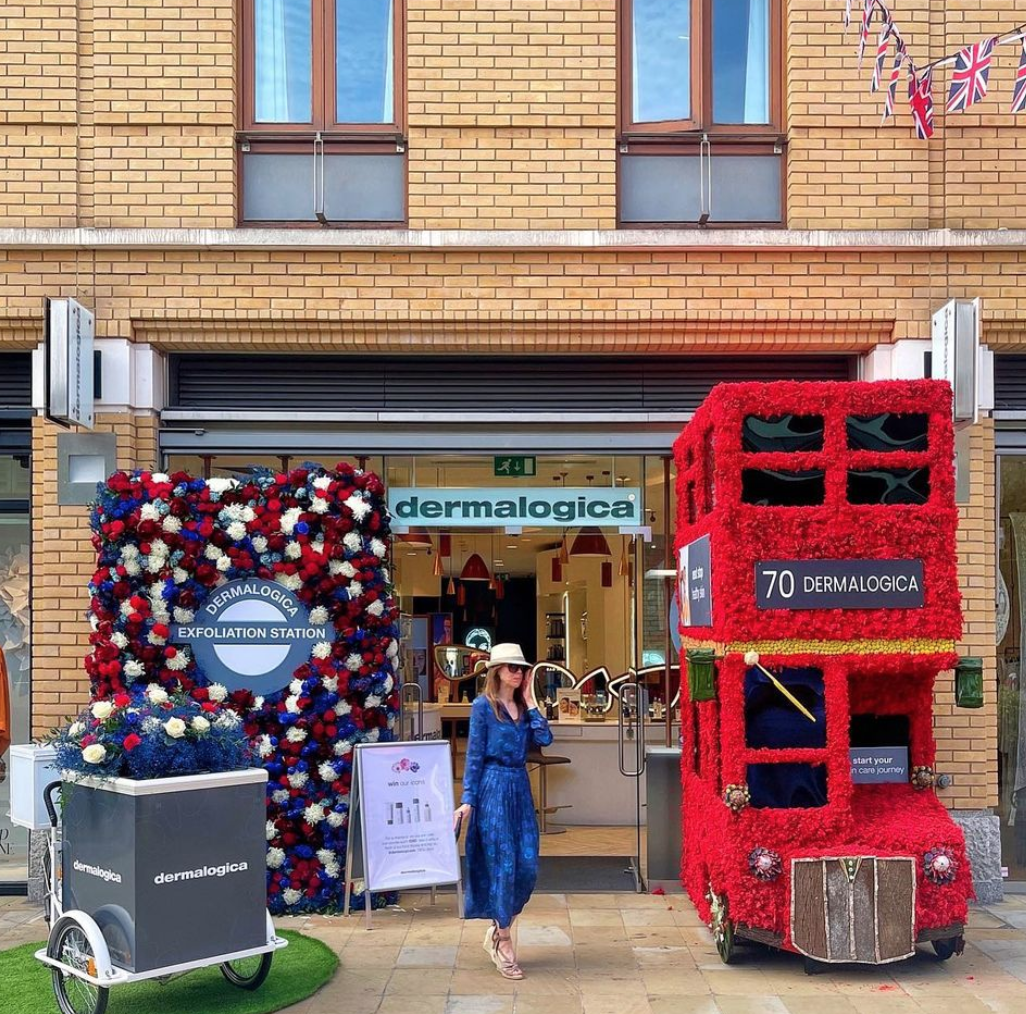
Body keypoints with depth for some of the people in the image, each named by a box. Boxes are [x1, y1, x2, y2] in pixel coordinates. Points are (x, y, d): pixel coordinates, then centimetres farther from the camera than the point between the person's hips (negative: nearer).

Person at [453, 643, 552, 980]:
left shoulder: (524, 707, 12)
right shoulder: (483, 706, -5)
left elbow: (544, 739, -3)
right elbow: (474, 755, -6)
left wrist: (531, 703, 0)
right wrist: (468, 800, -9)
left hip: (520, 787, 6)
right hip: (493, 787, -6)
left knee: (528, 865, 2)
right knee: (502, 864, -4)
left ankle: (497, 930, 22)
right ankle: (504, 945, 8)